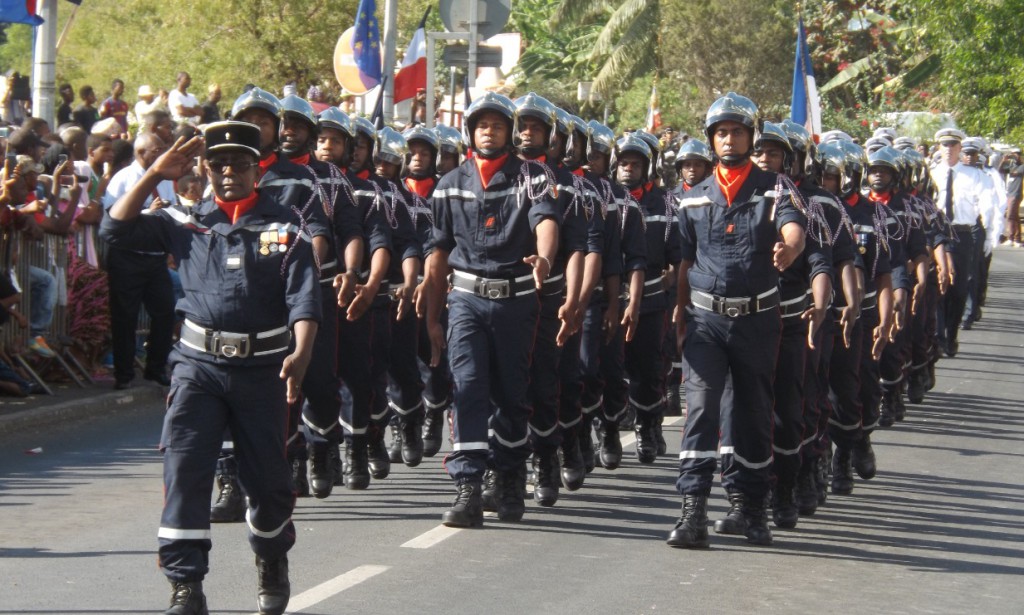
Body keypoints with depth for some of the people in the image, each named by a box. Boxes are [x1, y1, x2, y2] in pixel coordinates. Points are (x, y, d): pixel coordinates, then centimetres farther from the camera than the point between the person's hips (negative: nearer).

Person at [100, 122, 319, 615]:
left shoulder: (284, 227, 2)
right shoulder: (187, 224, 8)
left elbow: (304, 299, -7)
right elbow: (117, 230, 3)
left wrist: (300, 354, -23)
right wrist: (153, 176, -4)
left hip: (262, 368, -1)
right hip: (199, 364, 1)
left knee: (267, 475, 8)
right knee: (184, 467, -12)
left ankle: (272, 561, 36)